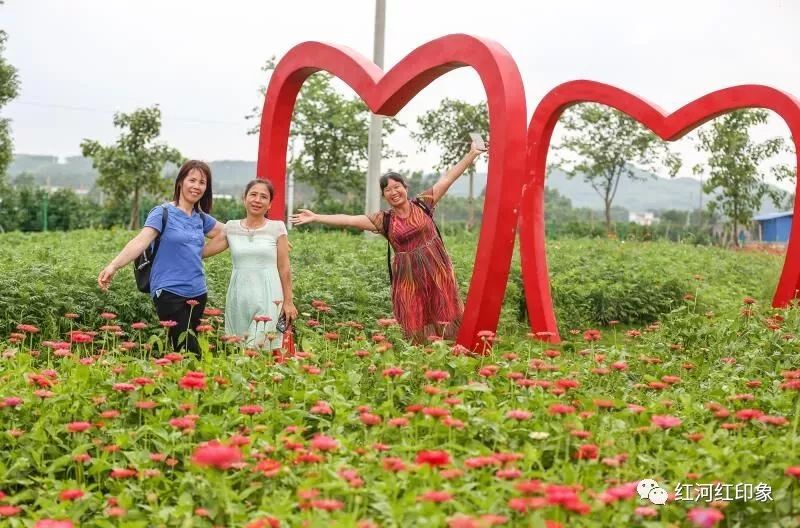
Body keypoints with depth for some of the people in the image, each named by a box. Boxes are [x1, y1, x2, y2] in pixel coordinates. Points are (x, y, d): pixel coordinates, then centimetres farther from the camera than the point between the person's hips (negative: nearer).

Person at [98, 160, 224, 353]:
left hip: (197, 294, 6)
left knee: (188, 347, 8)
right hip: (169, 293, -6)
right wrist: (114, 265, -32)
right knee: (188, 351, -13)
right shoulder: (163, 212, -5)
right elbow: (140, 241, -20)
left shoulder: (201, 218, 12)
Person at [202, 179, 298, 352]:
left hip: (268, 298, -3)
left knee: (262, 348, -10)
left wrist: (288, 301, 1)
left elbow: (284, 268, 2)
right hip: (239, 298, 3)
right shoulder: (231, 228, 7)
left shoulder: (277, 228, 0)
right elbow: (201, 251, 9)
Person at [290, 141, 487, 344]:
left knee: (444, 318, 1)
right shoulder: (384, 220, 2)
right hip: (408, 276, 0)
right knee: (416, 323, 3)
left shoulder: (422, 204, 2)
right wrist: (315, 217, -8)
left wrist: (472, 154, 1)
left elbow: (447, 178, 2)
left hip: (437, 269, 0)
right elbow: (349, 220, -3)